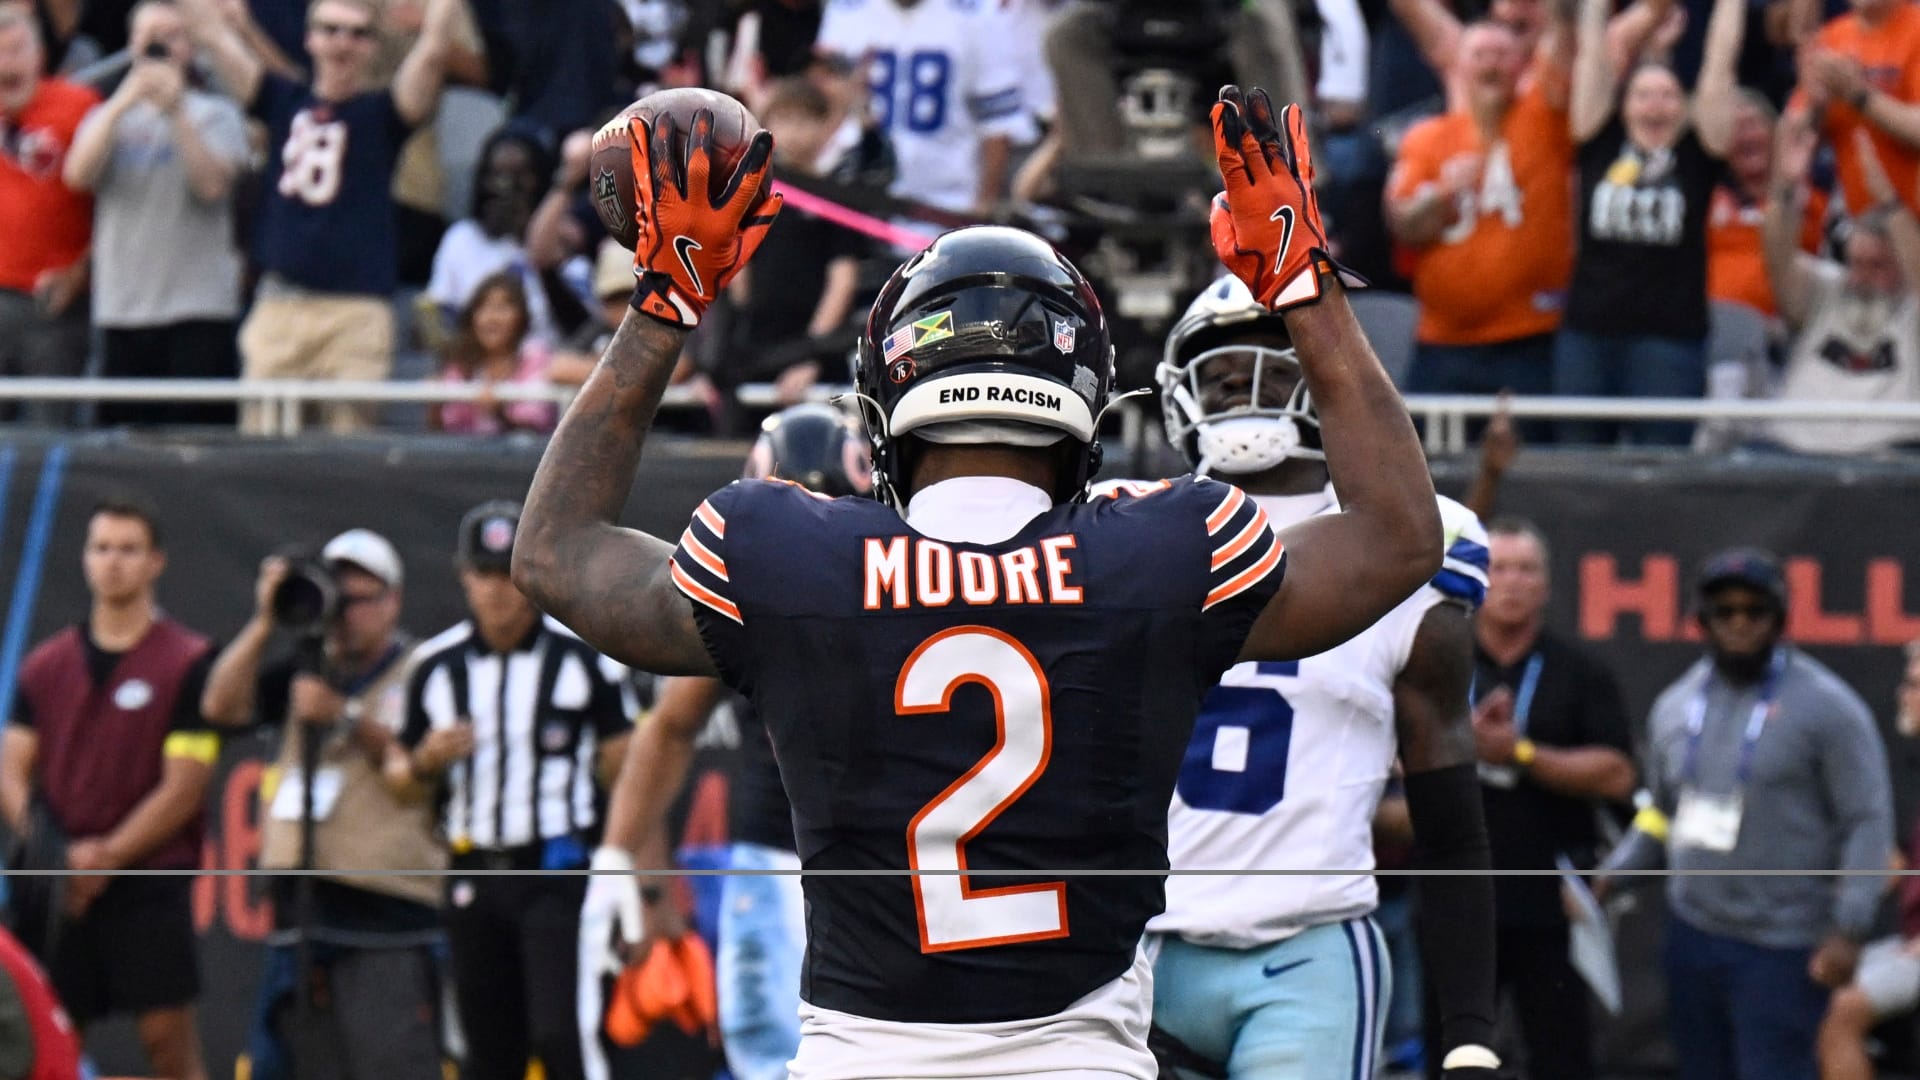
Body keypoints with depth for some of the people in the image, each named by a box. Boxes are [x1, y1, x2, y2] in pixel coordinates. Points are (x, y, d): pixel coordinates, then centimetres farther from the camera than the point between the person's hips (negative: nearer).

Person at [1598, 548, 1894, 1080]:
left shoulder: (1827, 707, -7)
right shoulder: (1675, 706, 11)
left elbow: (1869, 821, -9)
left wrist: (1848, 931, -16)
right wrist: (1611, 875, 6)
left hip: (1779, 950, -6)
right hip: (1693, 933, 6)